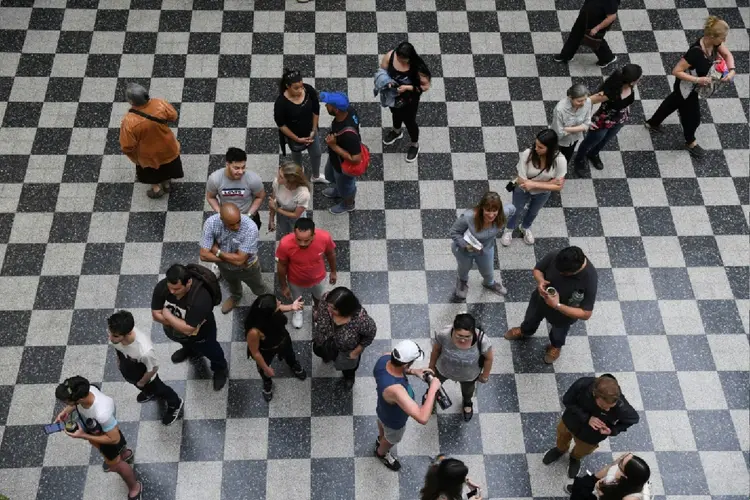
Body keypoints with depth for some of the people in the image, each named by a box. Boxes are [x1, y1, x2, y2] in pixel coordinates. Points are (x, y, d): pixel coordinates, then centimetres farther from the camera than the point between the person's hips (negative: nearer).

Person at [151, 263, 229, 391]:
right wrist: (178, 322, -31)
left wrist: (167, 315, -31)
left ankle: (220, 369, 60)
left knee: (212, 353, 27)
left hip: (200, 335, -4)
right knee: (186, 342, 39)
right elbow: (156, 315, -22)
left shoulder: (201, 298, -47)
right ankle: (189, 350, 74)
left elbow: (188, 329, -41)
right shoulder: (162, 286, -31)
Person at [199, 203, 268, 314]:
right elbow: (204, 255, -30)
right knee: (232, 284, 36)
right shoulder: (211, 223, -33)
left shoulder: (250, 228, -41)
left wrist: (217, 252, -28)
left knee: (259, 290, 27)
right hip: (224, 266, 3)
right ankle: (235, 297, 69)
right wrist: (231, 258, -30)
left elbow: (239, 260, -36)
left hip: (247, 267, -3)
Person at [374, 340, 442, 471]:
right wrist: (433, 389, -46)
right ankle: (381, 453, 65)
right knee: (391, 440, 31)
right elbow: (423, 418, -55)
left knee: (382, 422, 40)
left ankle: (380, 439, 74)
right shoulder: (395, 390, -54)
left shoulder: (385, 358, -31)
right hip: (394, 421, -6)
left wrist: (413, 371, -17)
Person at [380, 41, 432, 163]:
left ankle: (415, 145, 50)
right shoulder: (389, 56, -25)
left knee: (409, 122, 19)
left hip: (409, 101, -4)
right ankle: (397, 131, 67)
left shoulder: (417, 67, -35)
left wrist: (408, 88, -33)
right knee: (395, 113, 33)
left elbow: (426, 86, -23)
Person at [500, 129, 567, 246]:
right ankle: (509, 230, 60)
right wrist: (549, 182, -29)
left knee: (533, 212, 31)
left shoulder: (560, 160, -33)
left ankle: (525, 228, 65)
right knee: (515, 211, 27)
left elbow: (558, 186, -26)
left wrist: (534, 184, -34)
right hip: (523, 190, -1)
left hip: (542, 194, 1)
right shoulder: (527, 154, -36)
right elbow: (522, 182, -31)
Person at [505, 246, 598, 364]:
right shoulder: (554, 257, -34)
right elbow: (537, 269, -13)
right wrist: (540, 281, -36)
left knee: (558, 333, 31)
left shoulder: (590, 281, -41)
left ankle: (556, 346, 67)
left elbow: (586, 314, -32)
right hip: (540, 300, 3)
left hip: (563, 314, -2)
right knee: (530, 318, 34)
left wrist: (557, 306, -39)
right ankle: (525, 331, 69)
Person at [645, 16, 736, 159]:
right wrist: (698, 80, -36)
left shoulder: (714, 43, -17)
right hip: (687, 88, -8)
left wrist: (731, 70, -17)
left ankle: (652, 123, 58)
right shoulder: (695, 52, -41)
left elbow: (727, 54, 1)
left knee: (673, 103, 32)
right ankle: (690, 142, 47)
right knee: (692, 117, 17)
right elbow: (676, 71, -35)